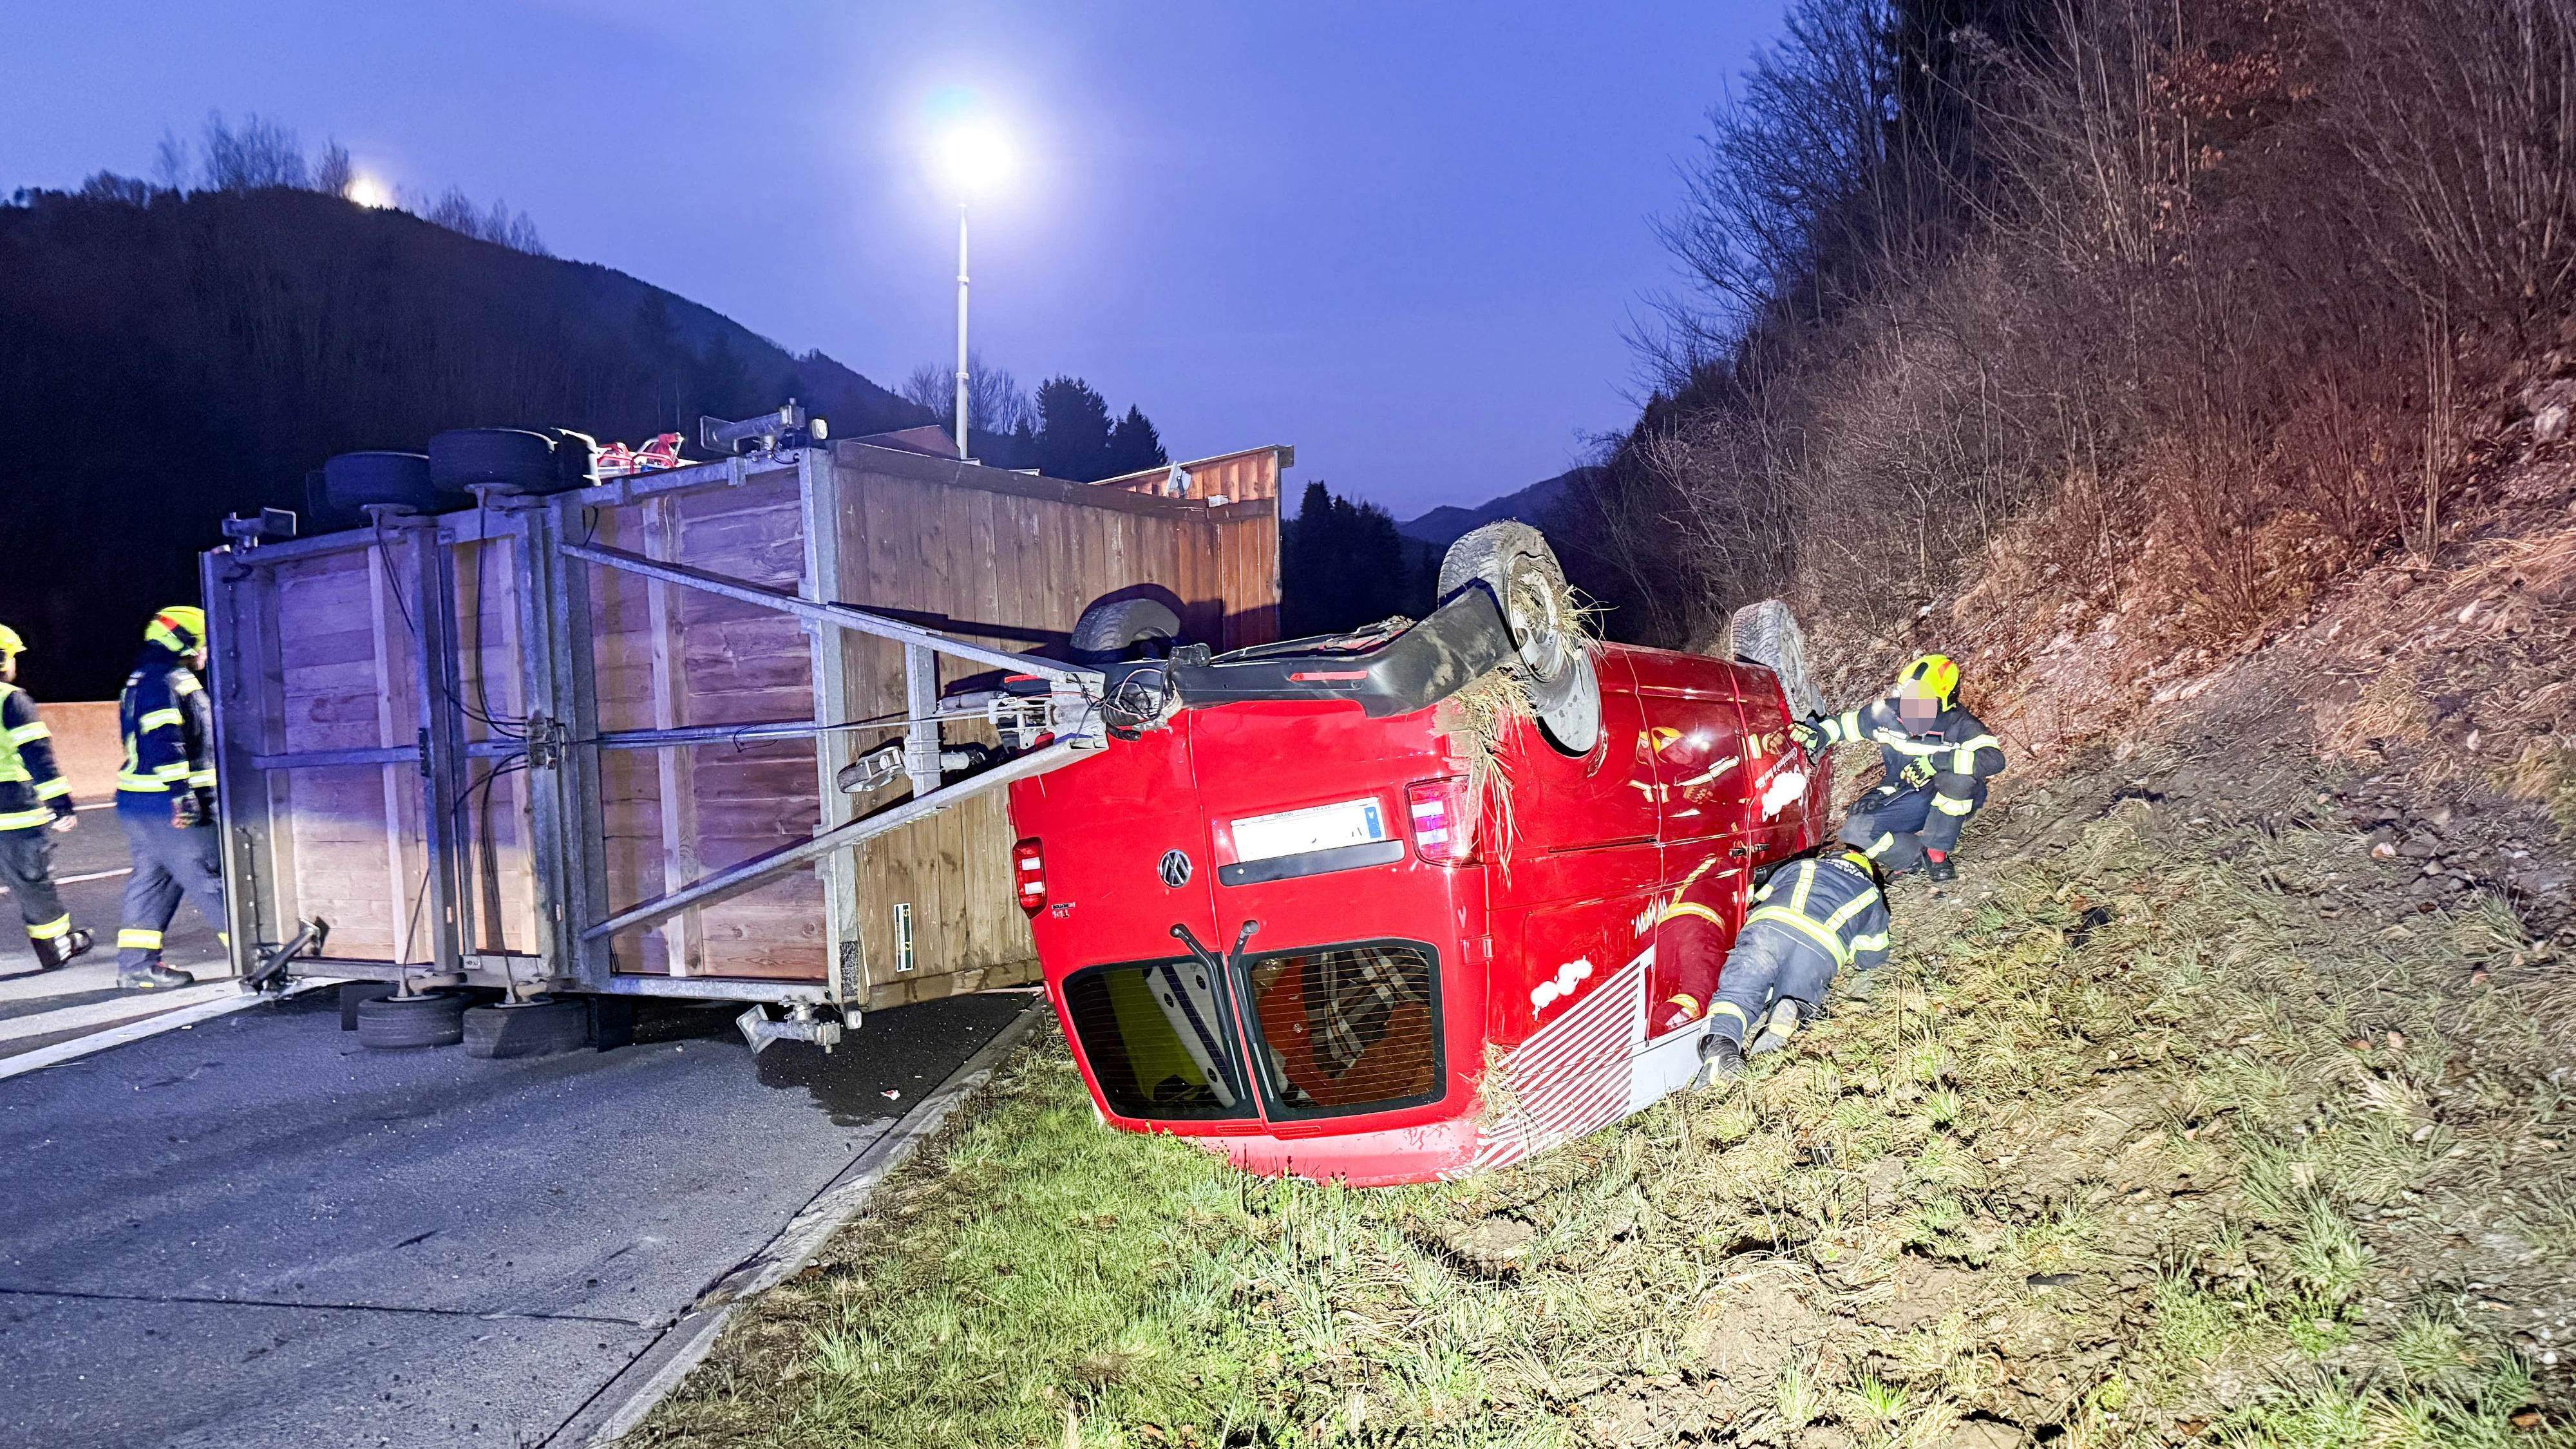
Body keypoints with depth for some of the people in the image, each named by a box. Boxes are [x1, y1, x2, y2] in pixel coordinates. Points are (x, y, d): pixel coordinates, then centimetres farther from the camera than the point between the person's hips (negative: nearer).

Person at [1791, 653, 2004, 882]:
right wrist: (1817, 736, -16)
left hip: (1953, 800, -3)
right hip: (1906, 799, 3)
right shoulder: (1887, 713, -8)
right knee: (1856, 833, -21)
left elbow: (1993, 759, -33)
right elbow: (1843, 724, 6)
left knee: (1958, 775, -38)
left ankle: (1937, 852, -19)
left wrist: (1936, 760, -40)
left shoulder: (1959, 724, -18)